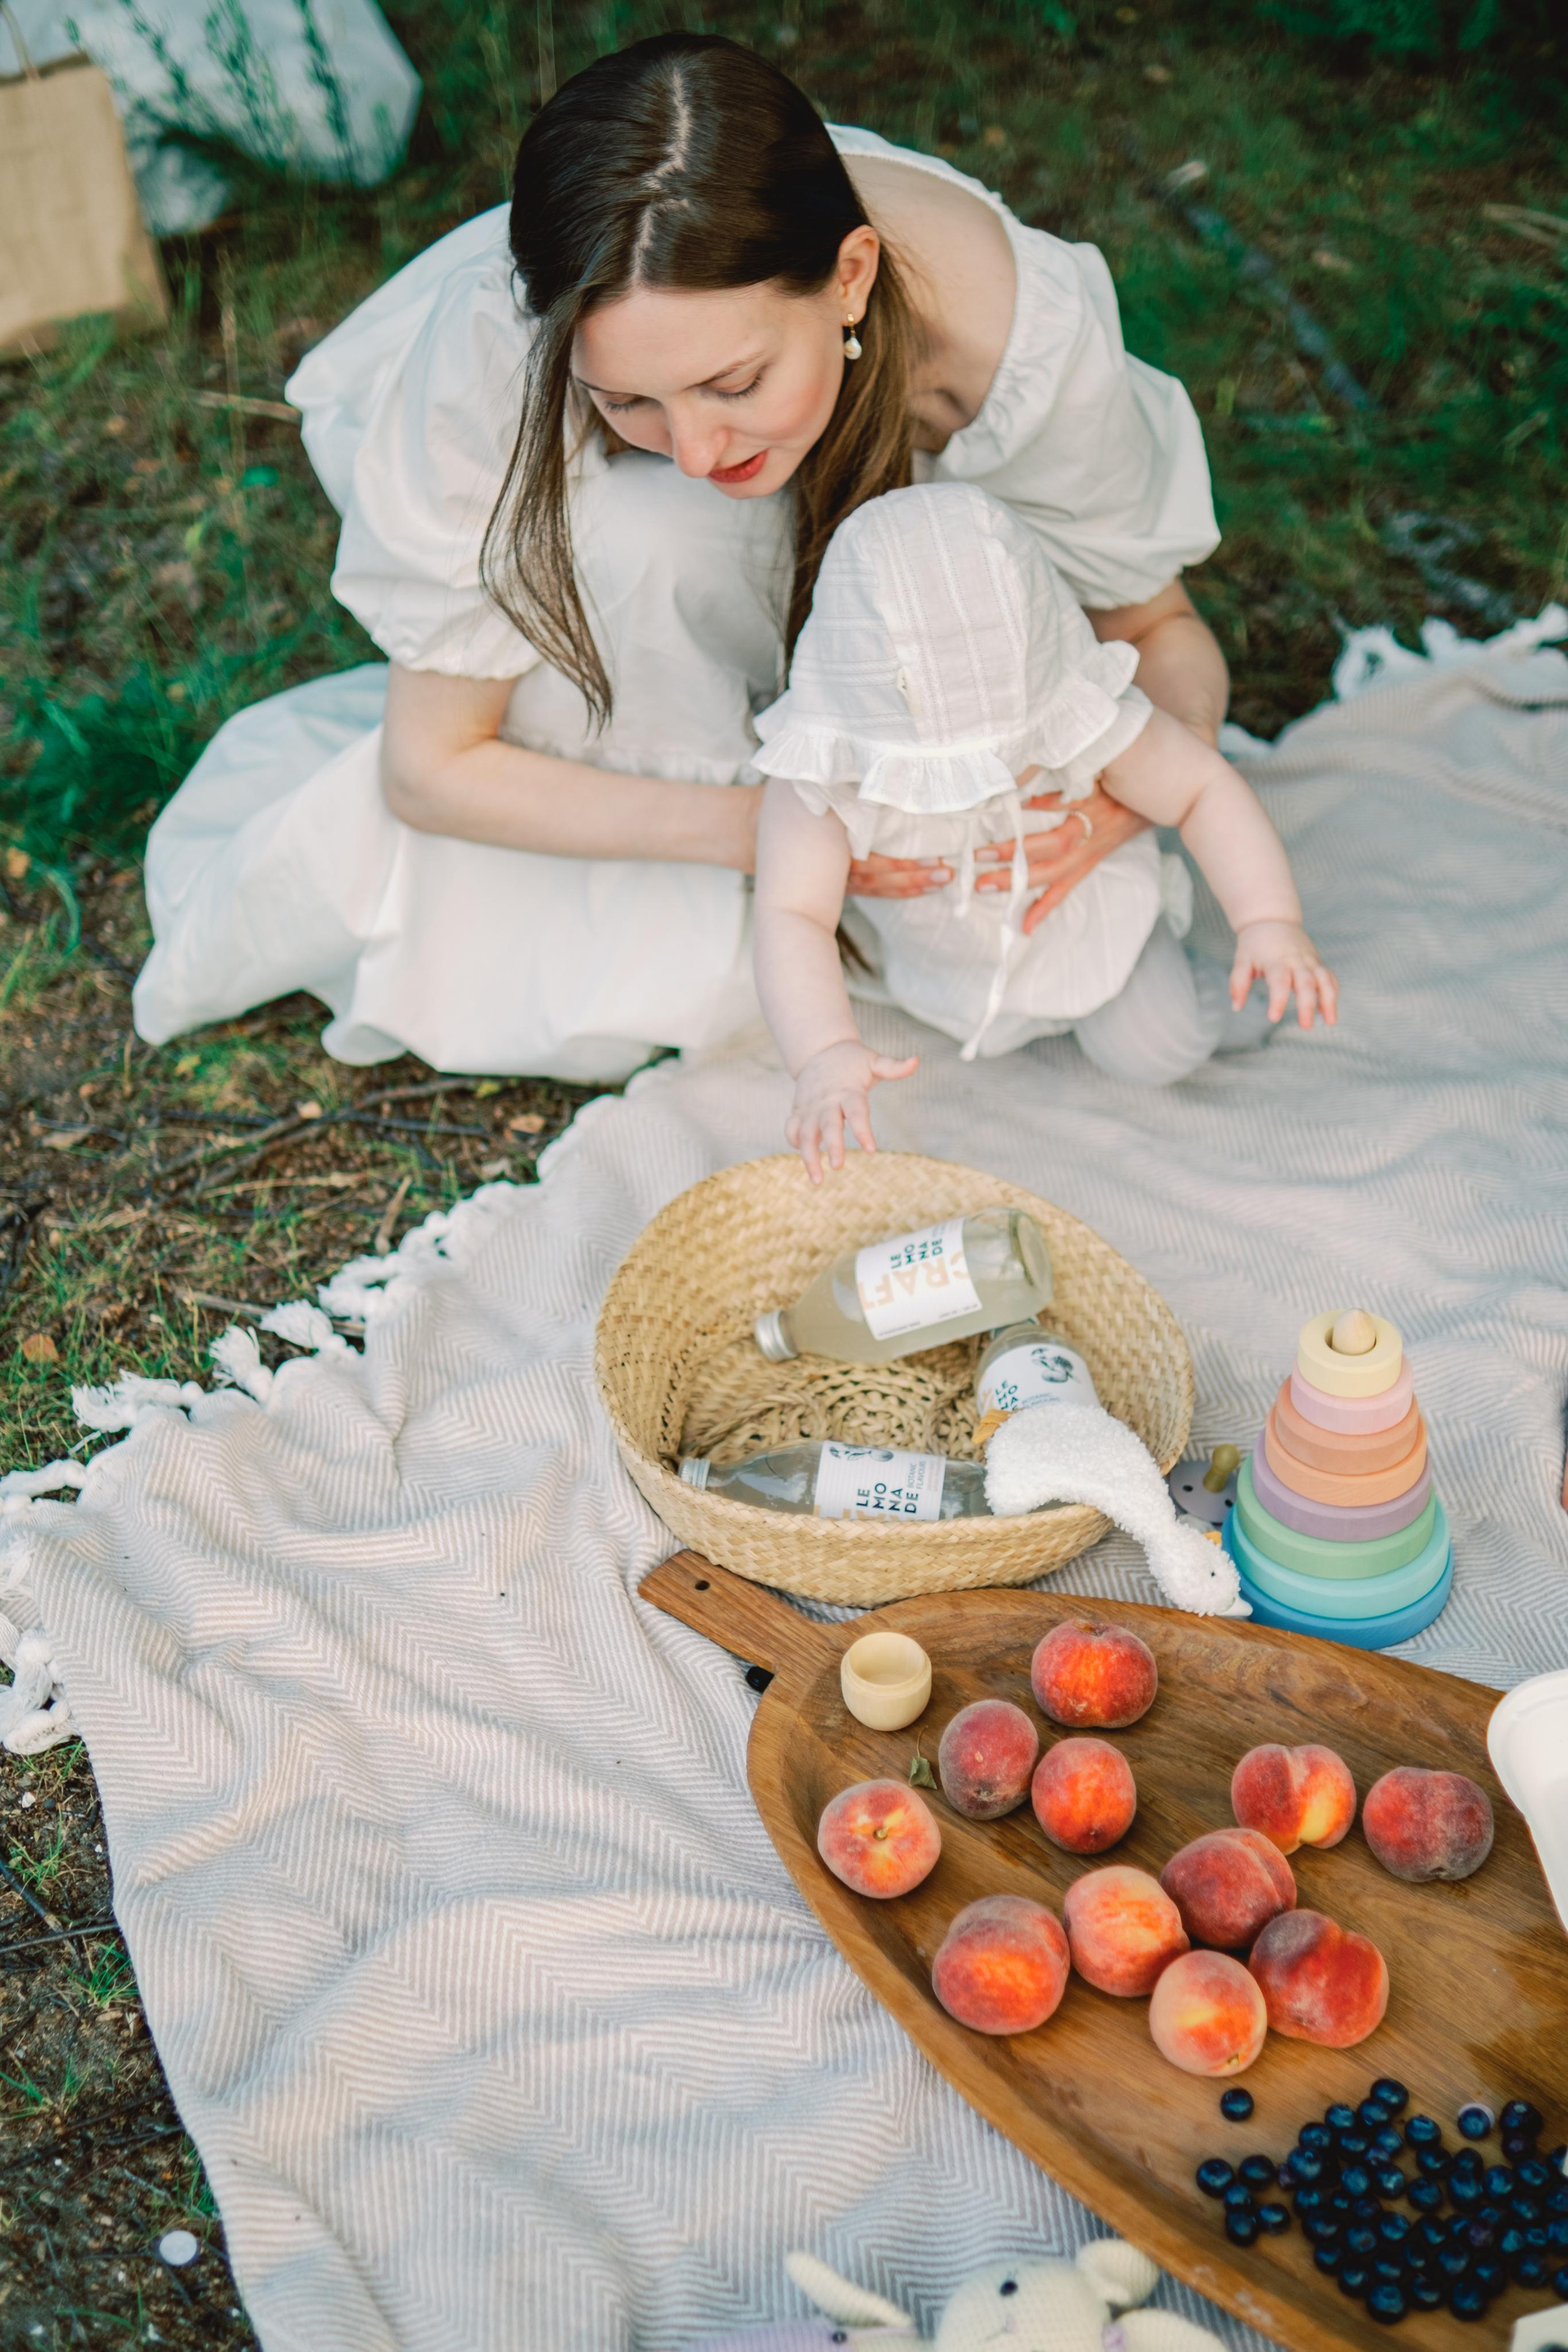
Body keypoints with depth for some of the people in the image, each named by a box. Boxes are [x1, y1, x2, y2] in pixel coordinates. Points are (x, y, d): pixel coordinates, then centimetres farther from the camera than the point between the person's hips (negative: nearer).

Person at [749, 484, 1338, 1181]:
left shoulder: (1081, 724, -37)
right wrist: (824, 1055, -60)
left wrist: (1270, 923, -37)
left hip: (1077, 909, -1)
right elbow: (791, 915, -43)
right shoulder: (824, 776, -42)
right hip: (935, 943, 1)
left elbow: (1205, 790, -24)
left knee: (1151, 1052, 0)